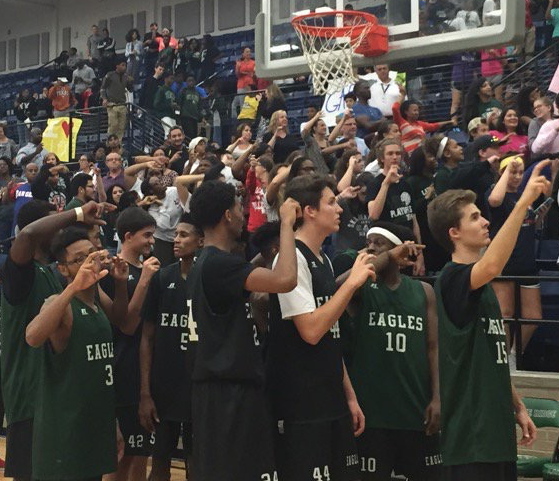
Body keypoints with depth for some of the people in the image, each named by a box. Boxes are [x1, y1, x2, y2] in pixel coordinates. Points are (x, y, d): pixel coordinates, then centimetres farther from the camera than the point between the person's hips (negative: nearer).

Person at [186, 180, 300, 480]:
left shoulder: (203, 264, 16)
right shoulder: (220, 263, -16)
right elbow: (285, 280, -29)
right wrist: (287, 222, -19)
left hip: (217, 389, 10)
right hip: (231, 390, -10)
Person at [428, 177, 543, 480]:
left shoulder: (483, 287, 16)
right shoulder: (452, 278, -13)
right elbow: (491, 266, -36)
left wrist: (518, 407, 20)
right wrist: (524, 202, -38)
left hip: (496, 426, 9)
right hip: (470, 432, -9)